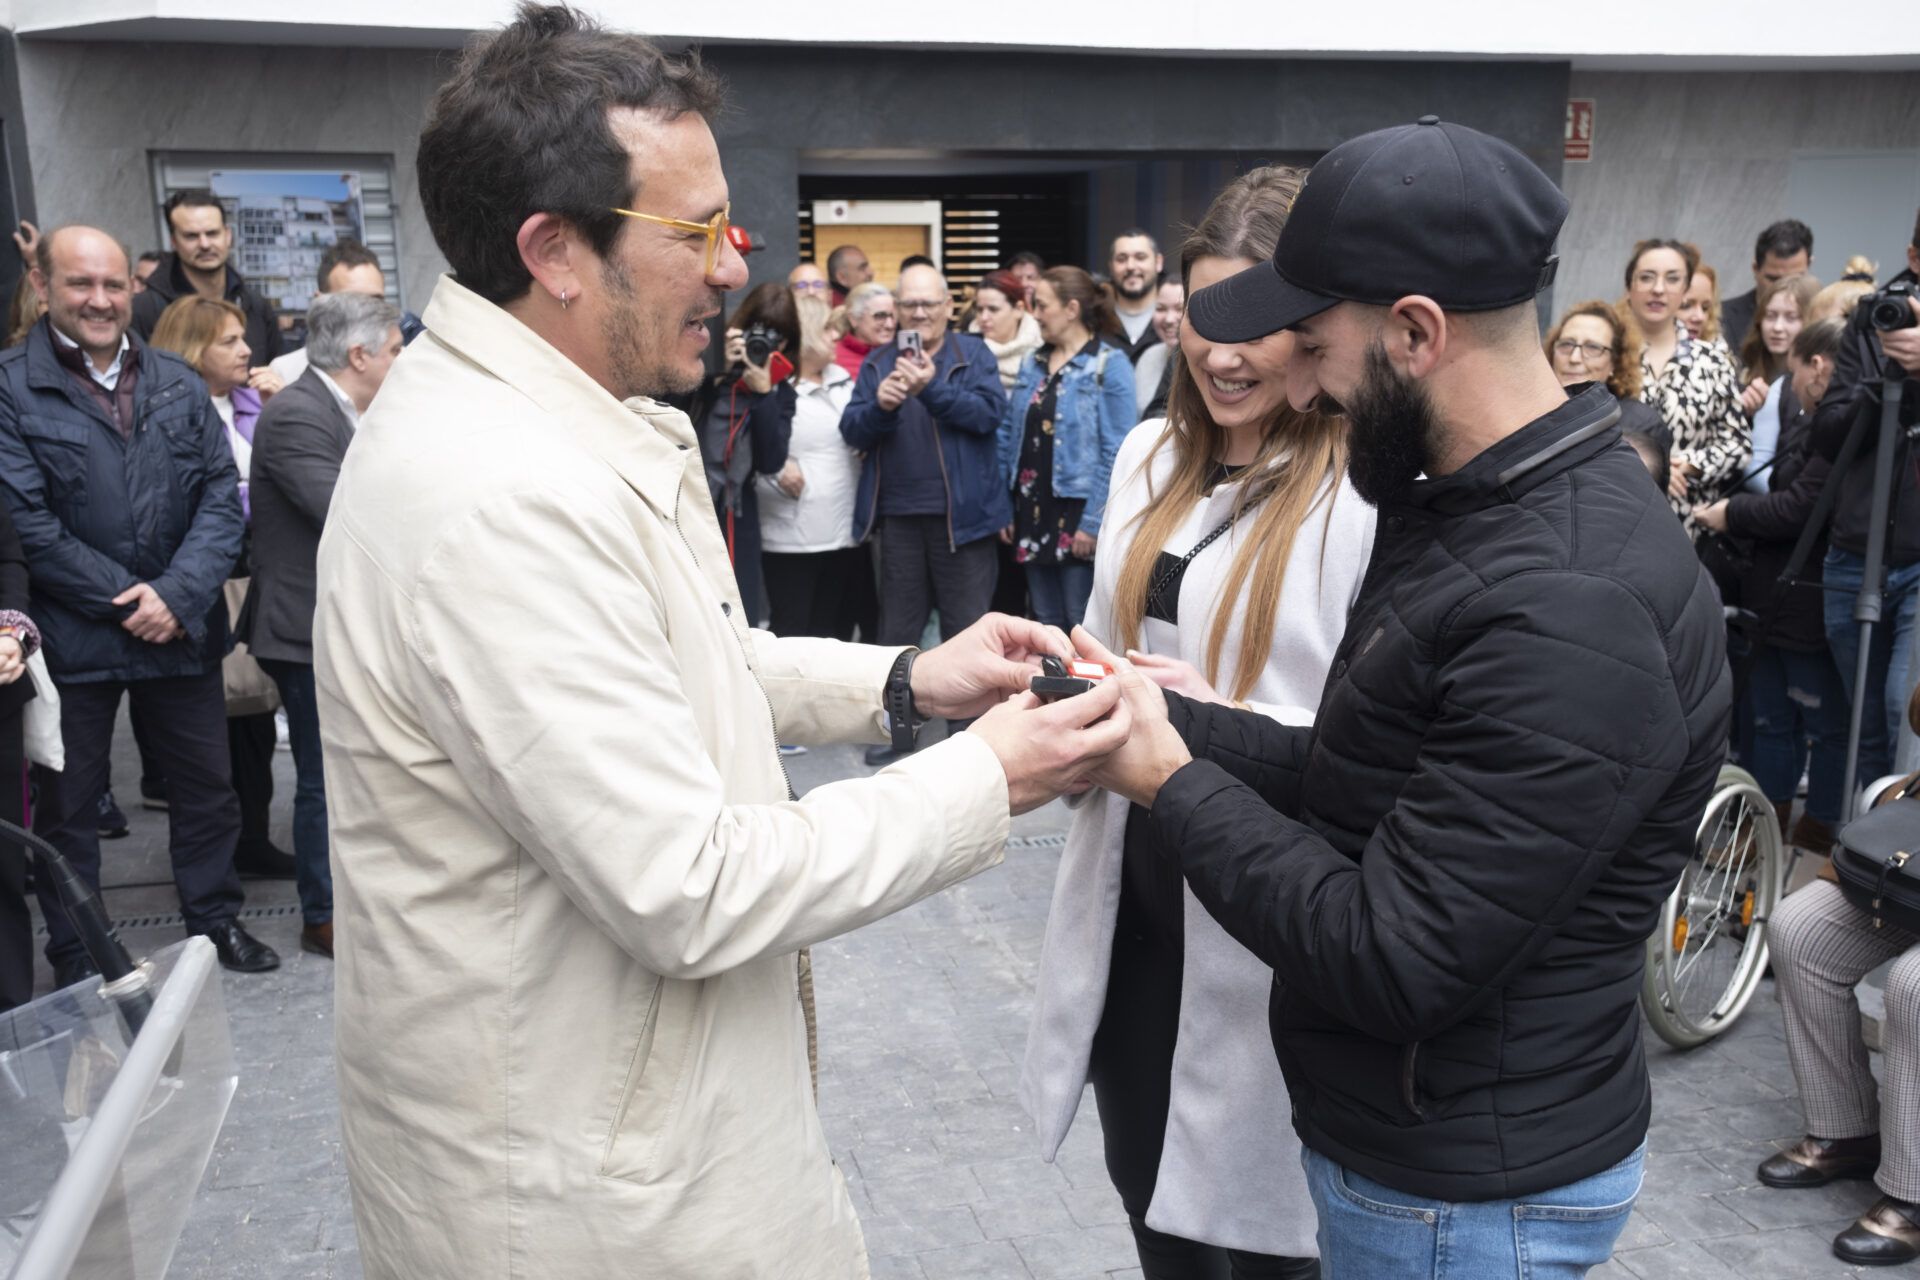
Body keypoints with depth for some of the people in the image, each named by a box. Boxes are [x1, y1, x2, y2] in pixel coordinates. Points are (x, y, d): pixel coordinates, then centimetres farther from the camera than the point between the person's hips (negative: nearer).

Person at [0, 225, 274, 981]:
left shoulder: (179, 383, 6)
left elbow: (221, 495, 0)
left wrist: (177, 595, -13)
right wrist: (127, 602, -14)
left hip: (182, 631, 4)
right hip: (69, 637, -3)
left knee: (208, 785, 15)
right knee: (67, 802, 10)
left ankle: (216, 920, 34)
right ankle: (76, 961, 25)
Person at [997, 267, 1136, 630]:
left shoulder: (1109, 364, -8)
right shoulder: (1033, 365, 12)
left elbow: (1116, 451, -13)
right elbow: (1009, 437, 14)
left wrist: (1094, 522, -17)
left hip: (1077, 516, -6)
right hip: (1032, 513, 7)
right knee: (1046, 623, 13)